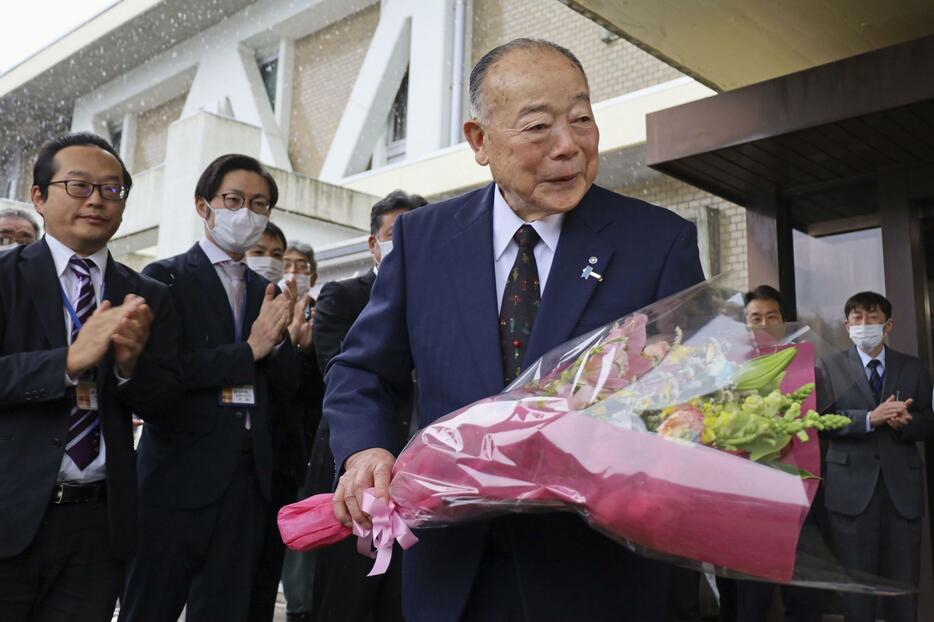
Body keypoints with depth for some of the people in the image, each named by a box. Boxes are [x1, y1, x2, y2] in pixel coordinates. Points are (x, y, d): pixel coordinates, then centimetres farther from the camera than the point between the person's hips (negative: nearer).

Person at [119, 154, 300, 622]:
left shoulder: (265, 292, 14)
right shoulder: (165, 278, -3)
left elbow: (285, 390, 12)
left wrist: (278, 339, -7)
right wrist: (249, 350, -12)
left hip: (248, 476, 5)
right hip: (180, 473, -5)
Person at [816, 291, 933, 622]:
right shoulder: (828, 368, 3)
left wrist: (904, 421, -15)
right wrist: (870, 418, -20)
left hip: (902, 485, 2)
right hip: (852, 485, -2)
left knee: (904, 579, 8)